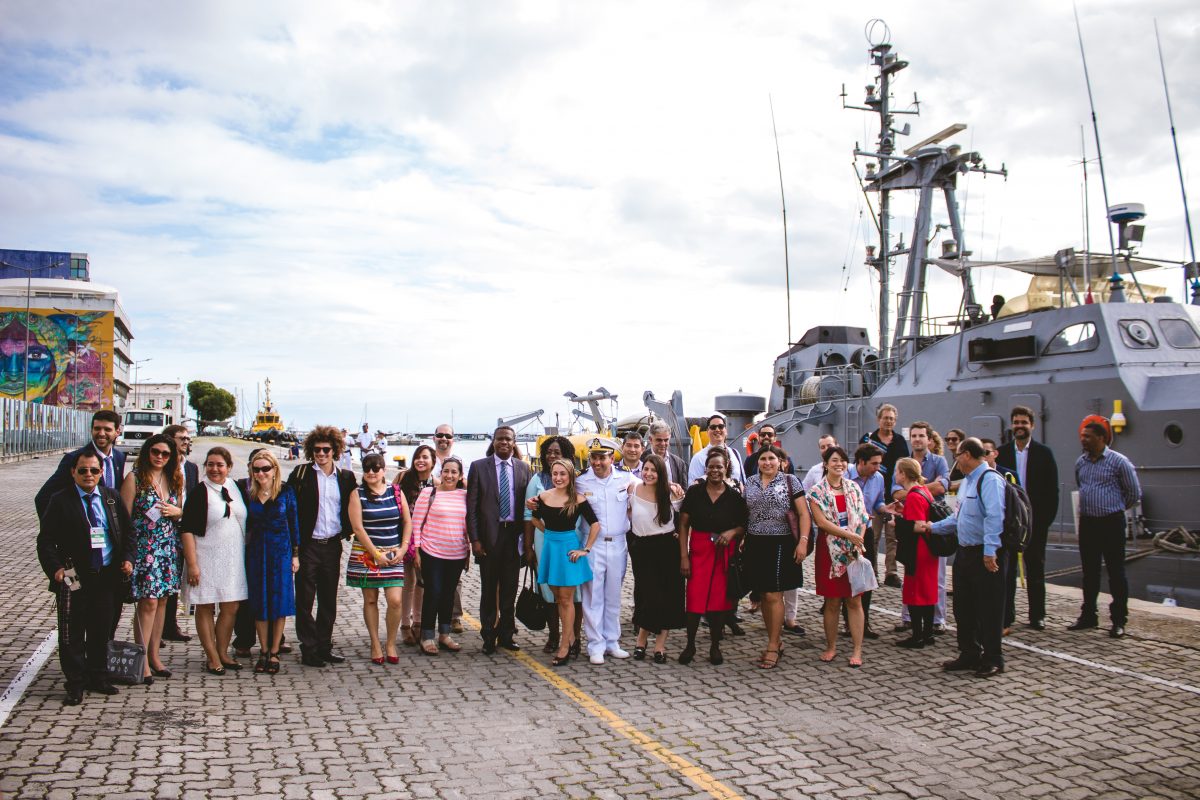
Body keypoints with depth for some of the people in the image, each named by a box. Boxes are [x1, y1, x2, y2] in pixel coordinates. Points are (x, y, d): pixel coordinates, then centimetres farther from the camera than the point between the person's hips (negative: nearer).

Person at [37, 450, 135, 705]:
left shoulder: (112, 498, 7)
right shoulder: (59, 501, -5)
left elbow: (128, 531, 13)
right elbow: (46, 541, -7)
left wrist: (127, 558, -1)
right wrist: (55, 568, -20)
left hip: (107, 576, 3)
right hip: (73, 577, -3)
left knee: (101, 631, 13)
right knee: (72, 634, 3)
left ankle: (98, 678, 27)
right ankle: (75, 684, 15)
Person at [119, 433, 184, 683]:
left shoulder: (174, 479, 13)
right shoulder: (135, 478, -4)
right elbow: (124, 516, -7)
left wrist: (177, 511, -1)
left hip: (168, 548, 5)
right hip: (143, 547, -5)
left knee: (161, 601, 9)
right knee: (148, 602, -8)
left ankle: (154, 656, 18)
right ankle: (141, 660, 0)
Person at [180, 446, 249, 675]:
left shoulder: (236, 489, 8)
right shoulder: (199, 493, -8)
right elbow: (187, 529, -11)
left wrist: (245, 555, 15)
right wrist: (192, 564, -16)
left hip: (233, 559, 5)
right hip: (207, 559, -5)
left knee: (231, 608, 7)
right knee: (205, 609, 3)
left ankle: (222, 654, 20)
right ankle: (212, 658, 12)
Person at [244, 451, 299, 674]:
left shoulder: (286, 491, -3)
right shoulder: (249, 493, 4)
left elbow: (294, 523, 0)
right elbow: (246, 524, 8)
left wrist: (295, 554, -2)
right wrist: (245, 549, 1)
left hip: (281, 550, -2)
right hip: (256, 551, 2)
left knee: (279, 600, 1)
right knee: (259, 602, 6)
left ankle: (274, 652, 12)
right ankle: (263, 651, 18)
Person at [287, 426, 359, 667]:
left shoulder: (346, 477, 8)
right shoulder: (301, 474, -2)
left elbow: (351, 509, 17)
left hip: (333, 545, 3)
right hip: (307, 545, -3)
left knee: (329, 600, 11)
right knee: (305, 600, 3)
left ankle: (324, 646, 22)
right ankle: (309, 650, 12)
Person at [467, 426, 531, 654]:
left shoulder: (523, 468, 6)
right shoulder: (479, 467, -1)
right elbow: (471, 506, -2)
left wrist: (526, 536, 0)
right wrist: (474, 539, -8)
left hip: (514, 534, 2)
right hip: (489, 535, -2)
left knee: (510, 588, 10)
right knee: (489, 588, 7)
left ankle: (506, 634, 23)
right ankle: (488, 637, 18)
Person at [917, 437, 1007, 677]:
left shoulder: (990, 480, -15)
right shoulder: (966, 482, 16)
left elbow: (994, 517, -23)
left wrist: (990, 551, -28)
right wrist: (930, 527, 18)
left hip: (986, 555, -10)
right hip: (965, 552, 10)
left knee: (988, 607, 2)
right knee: (963, 605, 14)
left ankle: (992, 659, 15)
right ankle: (969, 654, 27)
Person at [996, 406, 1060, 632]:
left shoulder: (1044, 453, 1)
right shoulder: (1001, 453, 3)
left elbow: (1052, 490, -1)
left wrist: (1046, 520, -7)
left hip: (1035, 520, -1)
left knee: (1035, 569, 9)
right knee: (1006, 568, 5)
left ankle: (1037, 615, 17)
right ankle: (1006, 614, 13)